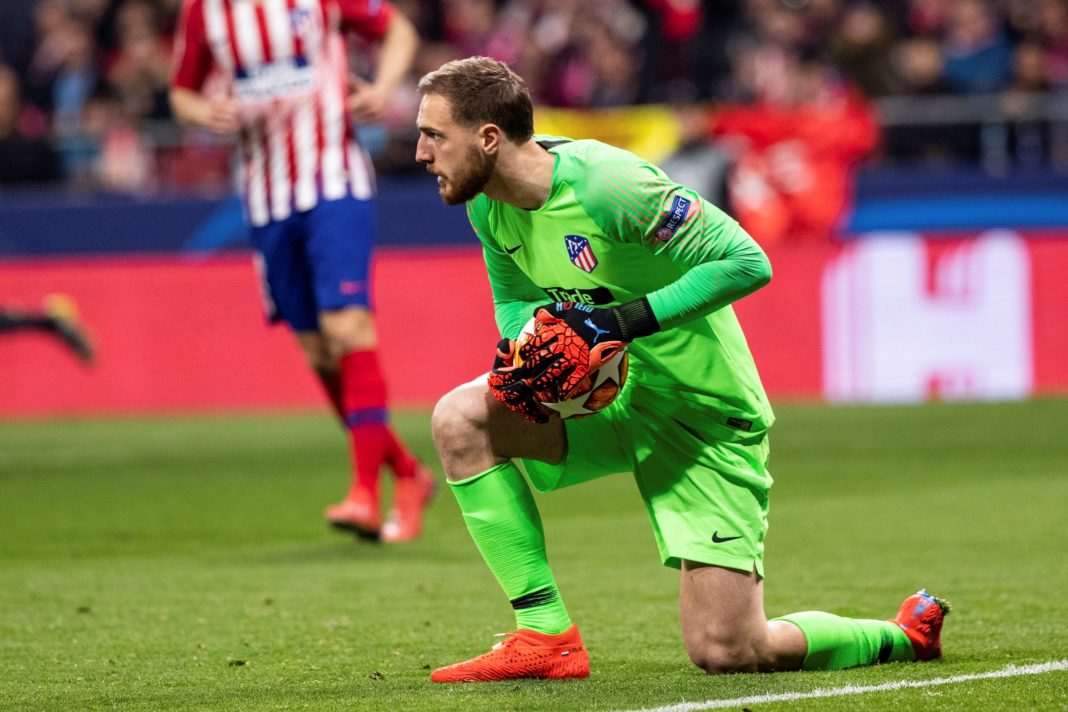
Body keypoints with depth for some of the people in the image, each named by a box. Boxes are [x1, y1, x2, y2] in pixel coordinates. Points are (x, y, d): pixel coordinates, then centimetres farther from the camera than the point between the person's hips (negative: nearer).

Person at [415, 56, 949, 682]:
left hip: (705, 411, -7)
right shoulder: (489, 206, -4)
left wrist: (629, 320, -30)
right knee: (460, 418, -15)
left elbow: (747, 262, -24)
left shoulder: (603, 183, -27)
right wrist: (525, 354, -11)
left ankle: (906, 634, 16)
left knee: (724, 653, -12)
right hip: (610, 394, 7)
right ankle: (545, 634, -9)